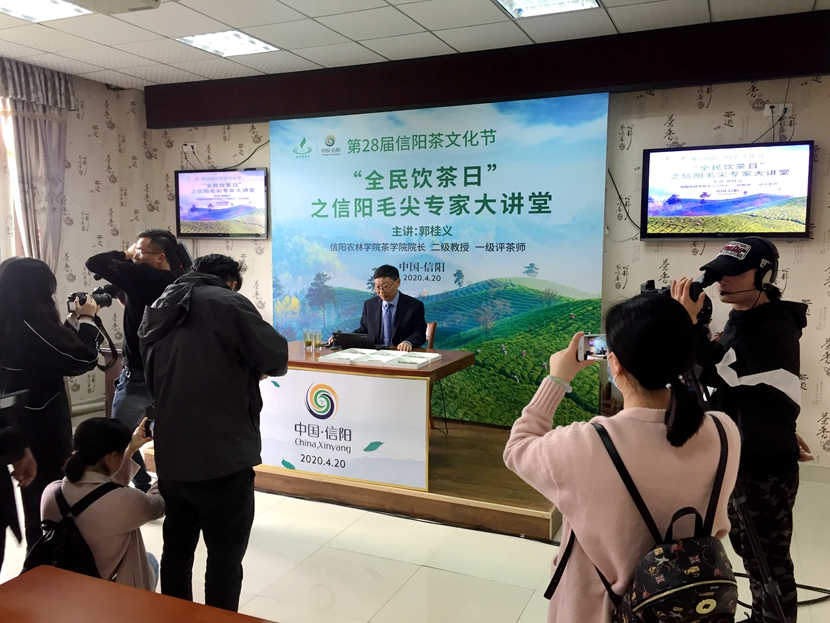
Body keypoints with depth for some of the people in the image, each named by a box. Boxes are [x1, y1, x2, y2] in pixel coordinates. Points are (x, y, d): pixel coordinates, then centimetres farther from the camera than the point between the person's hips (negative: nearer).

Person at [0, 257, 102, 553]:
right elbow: (83, 359, -20)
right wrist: (87, 319, -8)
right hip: (42, 430, -9)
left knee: (35, 499, 23)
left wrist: (73, 320, 7)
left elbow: (54, 348, 11)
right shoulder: (29, 328, -26)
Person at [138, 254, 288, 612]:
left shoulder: (157, 311, 14)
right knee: (225, 557, 5)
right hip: (223, 457, -7)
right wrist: (253, 369, 10)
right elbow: (276, 358, -11)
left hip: (170, 456, 7)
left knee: (176, 550, 20)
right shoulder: (228, 303, -8)